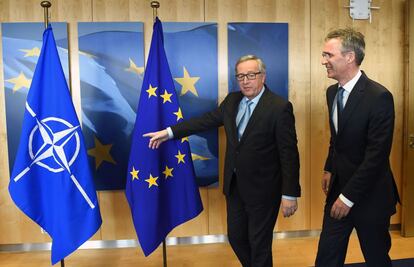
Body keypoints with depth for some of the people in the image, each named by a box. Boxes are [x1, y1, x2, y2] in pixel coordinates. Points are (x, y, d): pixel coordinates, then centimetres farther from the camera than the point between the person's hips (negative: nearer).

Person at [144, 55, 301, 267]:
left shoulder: (280, 107, -16)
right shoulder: (232, 100, 4)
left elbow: (289, 154, -16)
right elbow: (207, 120, 8)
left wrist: (290, 194, -16)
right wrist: (169, 132, 5)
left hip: (262, 189, -6)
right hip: (234, 185, 6)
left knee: (259, 244, 9)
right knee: (236, 237, 20)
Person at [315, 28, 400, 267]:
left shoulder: (379, 97, -20)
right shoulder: (332, 92, 4)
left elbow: (377, 155, -22)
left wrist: (349, 197, -20)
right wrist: (330, 169, 11)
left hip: (369, 195, -6)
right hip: (339, 187, 6)